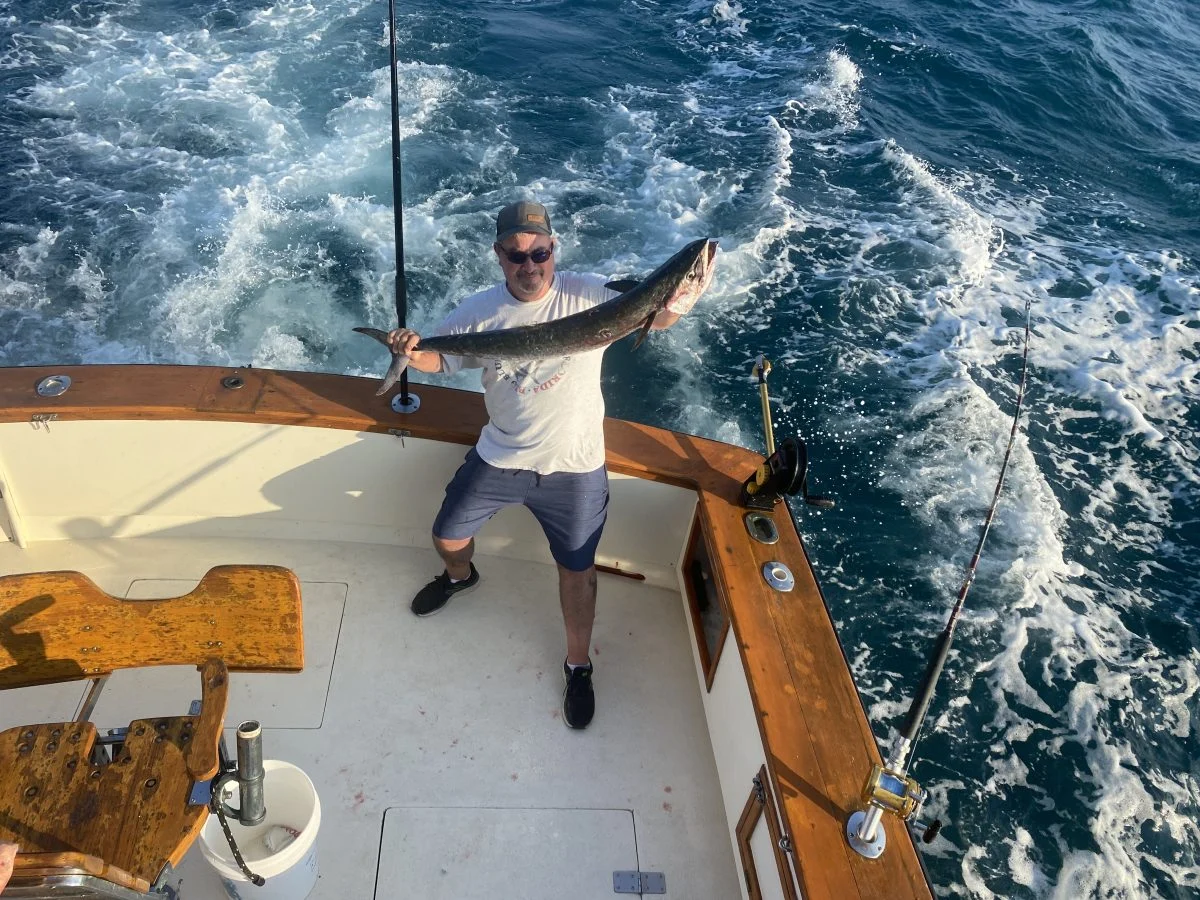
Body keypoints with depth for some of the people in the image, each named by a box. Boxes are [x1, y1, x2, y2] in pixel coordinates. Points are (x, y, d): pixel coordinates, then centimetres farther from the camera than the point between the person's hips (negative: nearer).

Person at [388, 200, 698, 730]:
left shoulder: (590, 295, -16)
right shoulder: (480, 312, -7)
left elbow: (655, 318, -20)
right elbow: (440, 357, 3)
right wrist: (412, 353, -21)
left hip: (574, 468, -2)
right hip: (498, 458, 3)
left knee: (577, 570, 9)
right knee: (447, 537, 18)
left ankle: (578, 666, 33)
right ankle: (461, 577, 56)